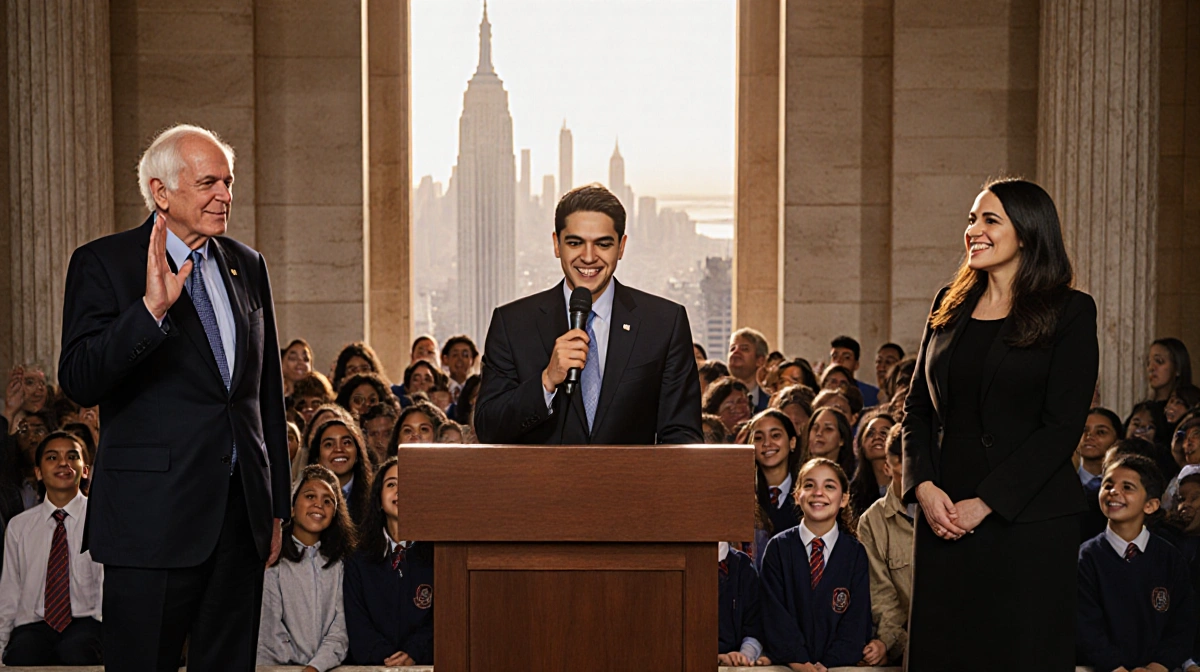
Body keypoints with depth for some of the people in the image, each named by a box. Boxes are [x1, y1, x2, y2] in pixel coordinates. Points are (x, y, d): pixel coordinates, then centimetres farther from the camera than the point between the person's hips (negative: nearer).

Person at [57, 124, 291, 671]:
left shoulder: (248, 266, 13)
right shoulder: (103, 263, -3)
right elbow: (79, 383, -15)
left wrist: (276, 504, 16)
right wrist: (151, 307, -27)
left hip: (242, 512, 5)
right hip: (154, 518, -5)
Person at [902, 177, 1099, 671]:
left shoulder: (1070, 312, -4)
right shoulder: (950, 306, 12)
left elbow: (1062, 426, -11)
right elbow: (917, 407, 12)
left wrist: (985, 503, -15)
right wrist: (924, 486, -4)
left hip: (1028, 519, -5)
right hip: (943, 515, 5)